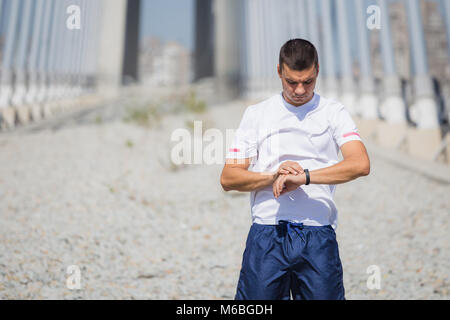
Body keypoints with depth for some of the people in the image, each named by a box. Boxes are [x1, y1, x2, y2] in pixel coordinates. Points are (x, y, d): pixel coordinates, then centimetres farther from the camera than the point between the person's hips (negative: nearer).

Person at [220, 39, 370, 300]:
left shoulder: (334, 112, 7)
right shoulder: (256, 114, 9)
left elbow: (360, 164, -9)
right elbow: (228, 178, 3)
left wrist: (304, 177, -17)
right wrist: (274, 176, -12)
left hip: (319, 238, 0)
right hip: (267, 233, 0)